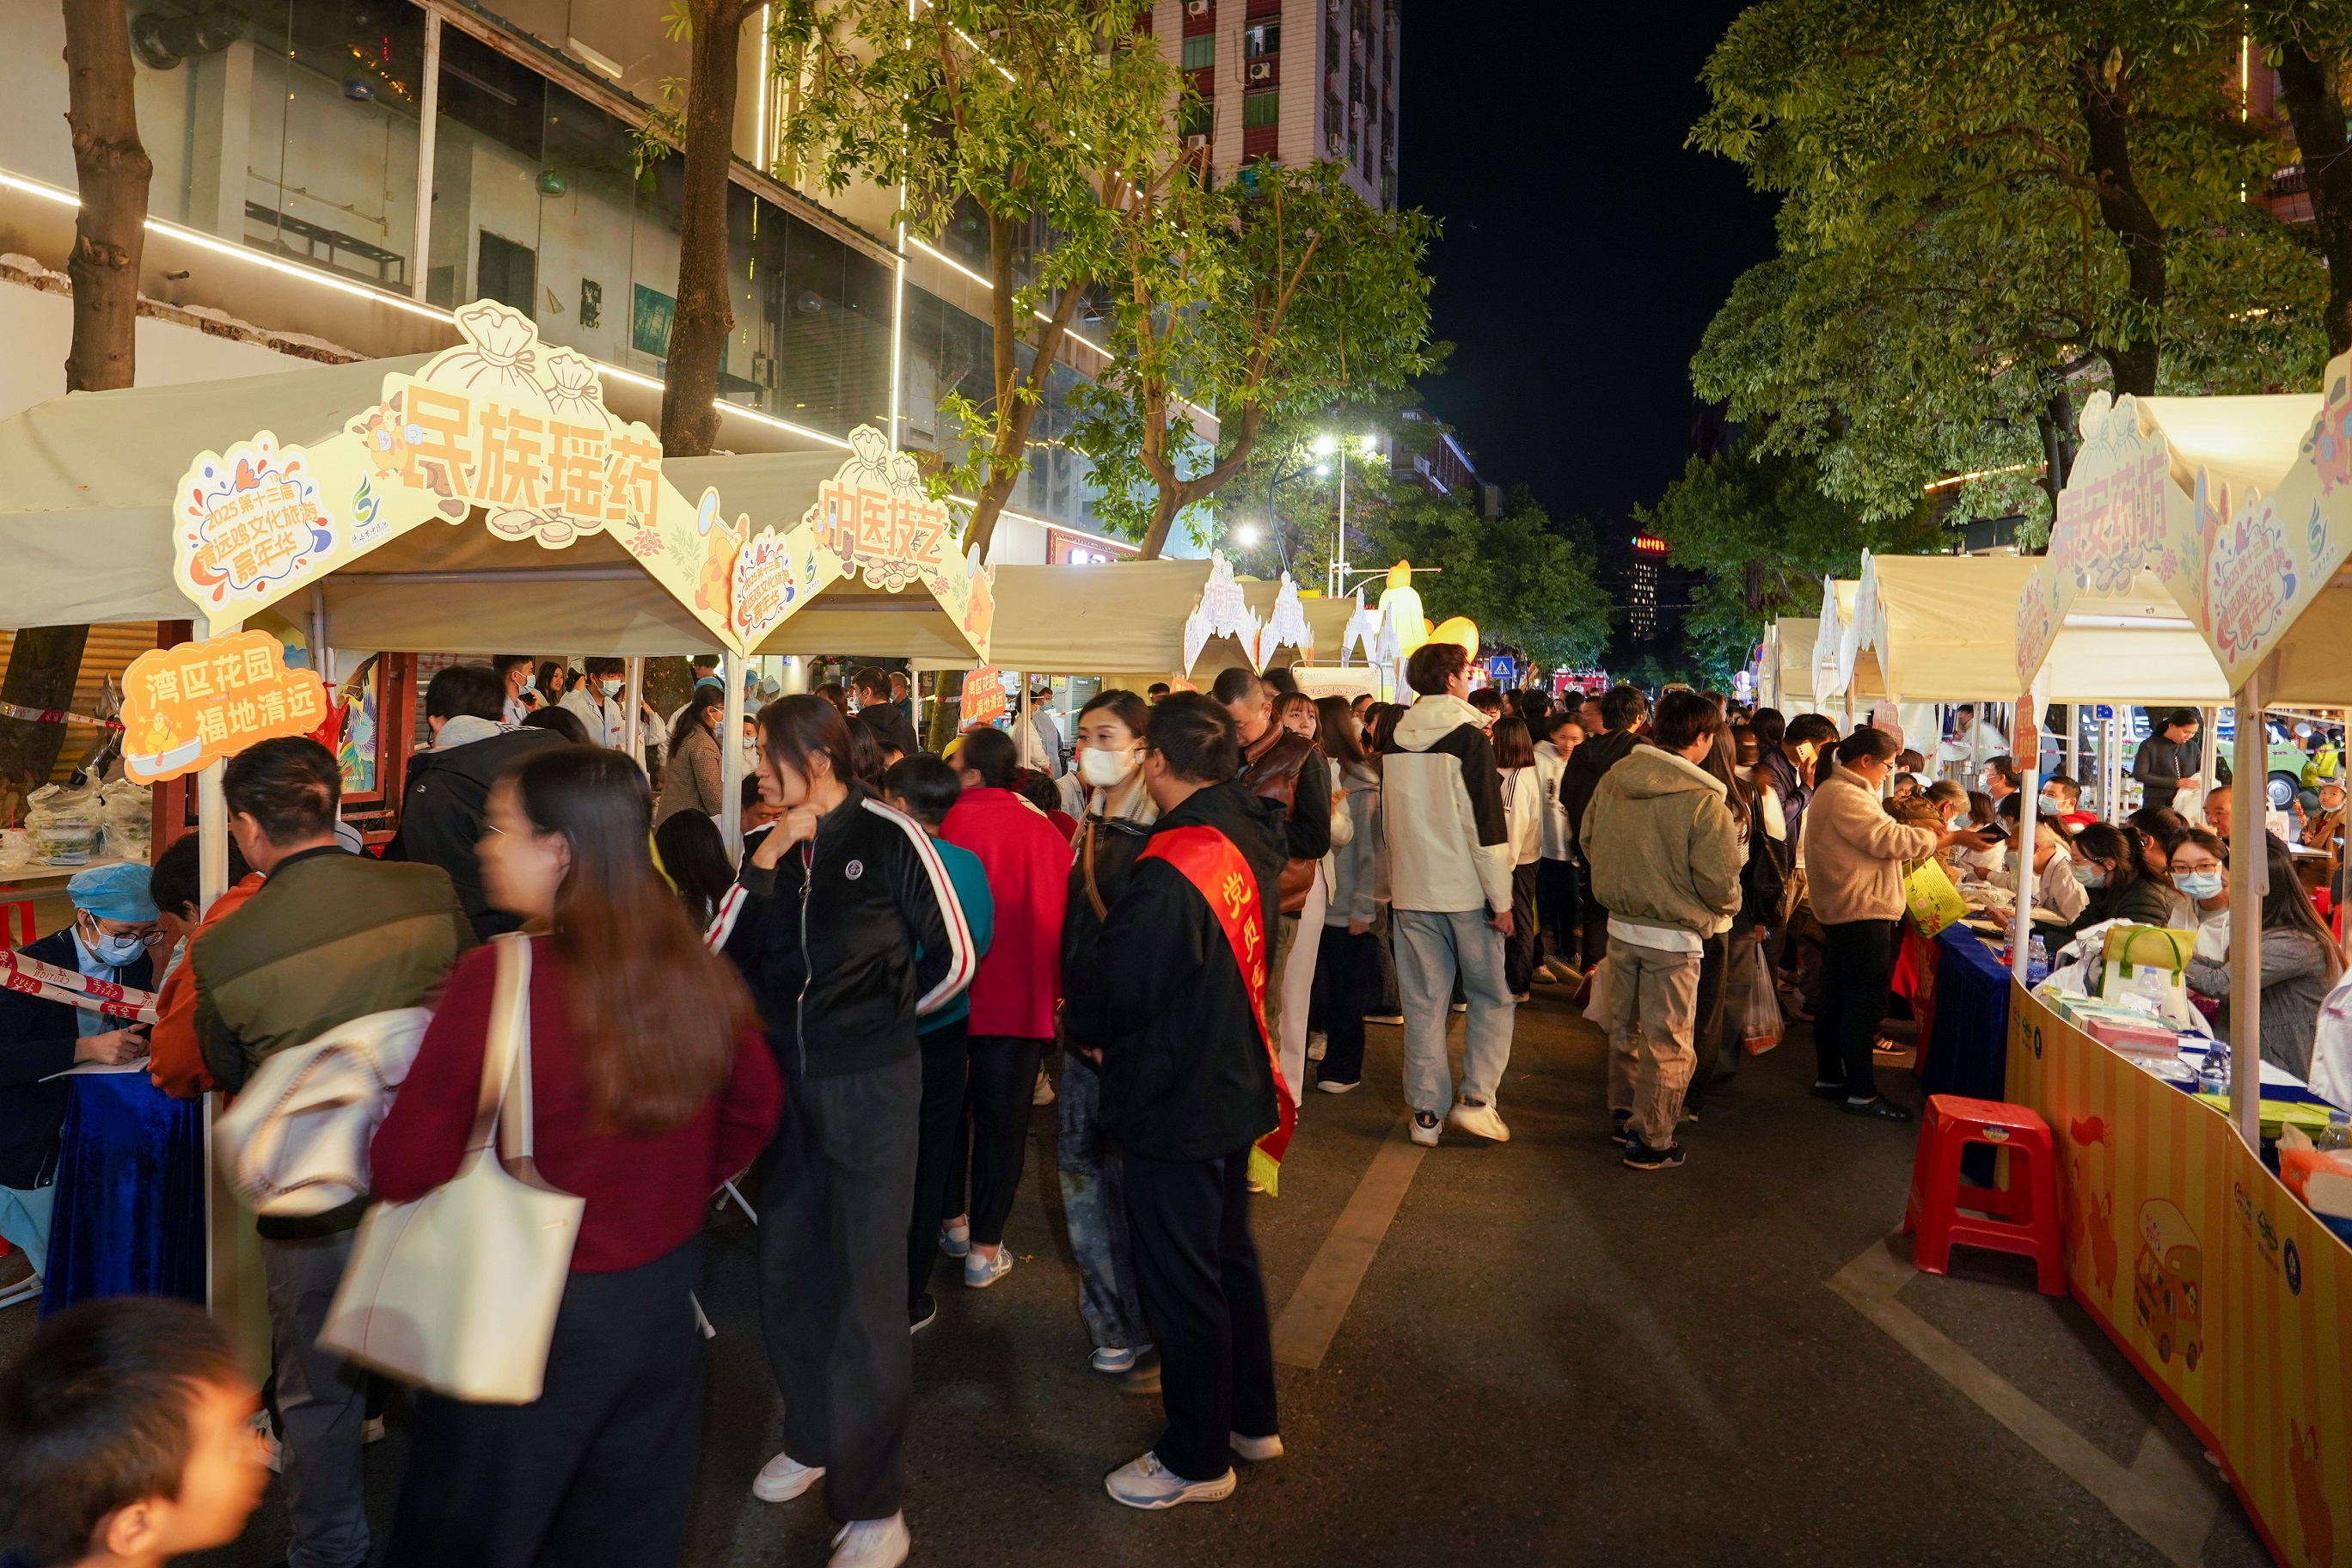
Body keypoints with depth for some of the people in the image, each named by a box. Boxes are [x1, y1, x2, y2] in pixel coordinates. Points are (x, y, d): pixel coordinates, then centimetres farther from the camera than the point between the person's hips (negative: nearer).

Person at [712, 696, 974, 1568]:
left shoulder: (888, 835, -10)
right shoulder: (773, 847, 6)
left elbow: (953, 956, -3)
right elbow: (722, 957, -1)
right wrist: (763, 867, -12)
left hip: (870, 1086, -5)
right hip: (786, 1080, 6)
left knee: (864, 1288, 0)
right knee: (786, 1273, 16)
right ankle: (810, 1439, 39)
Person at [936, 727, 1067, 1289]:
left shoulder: (947, 825, -10)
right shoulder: (1046, 832, -6)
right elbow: (1066, 916, -1)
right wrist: (1057, 990, 12)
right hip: (1023, 1000, 0)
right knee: (1002, 1122, 9)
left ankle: (952, 1221, 33)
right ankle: (985, 1248, 14)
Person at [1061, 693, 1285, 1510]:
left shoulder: (1170, 871, -28)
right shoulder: (1252, 838, -1)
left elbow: (1107, 994, -21)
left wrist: (1080, 1019, 2)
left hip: (1175, 1103, -9)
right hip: (1237, 1083, 9)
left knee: (1181, 1281, 8)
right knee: (1229, 1254, 24)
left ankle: (1198, 1458, 26)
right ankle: (1252, 1417, 41)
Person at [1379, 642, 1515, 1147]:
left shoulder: (1393, 743, 7)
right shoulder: (1469, 739, -11)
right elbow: (1486, 825, -14)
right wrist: (1501, 900, -9)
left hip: (1412, 891, 5)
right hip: (1467, 892, -5)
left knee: (1423, 1001, 9)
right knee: (1492, 995, 10)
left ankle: (1425, 1113, 12)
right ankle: (1477, 1097, 2)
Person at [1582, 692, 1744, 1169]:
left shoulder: (1613, 778, -5)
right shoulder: (1704, 801, -22)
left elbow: (1588, 840, 7)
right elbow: (1719, 880, -21)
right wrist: (1726, 907, 2)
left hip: (1620, 926, 6)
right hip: (1673, 937, -6)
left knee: (1624, 1027, 22)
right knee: (1666, 1043, 8)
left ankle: (1622, 1114, 38)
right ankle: (1650, 1141, 18)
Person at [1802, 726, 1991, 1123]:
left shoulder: (1834, 792, 17)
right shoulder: (1846, 797, -19)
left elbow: (1878, 835, 19)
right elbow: (1891, 840, -22)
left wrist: (1928, 834, 7)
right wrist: (1954, 838, -15)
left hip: (1843, 912, 12)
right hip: (1861, 914, -12)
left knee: (1836, 999, 16)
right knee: (1865, 1004, -8)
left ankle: (1829, 1077, 24)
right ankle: (1861, 1093, -4)